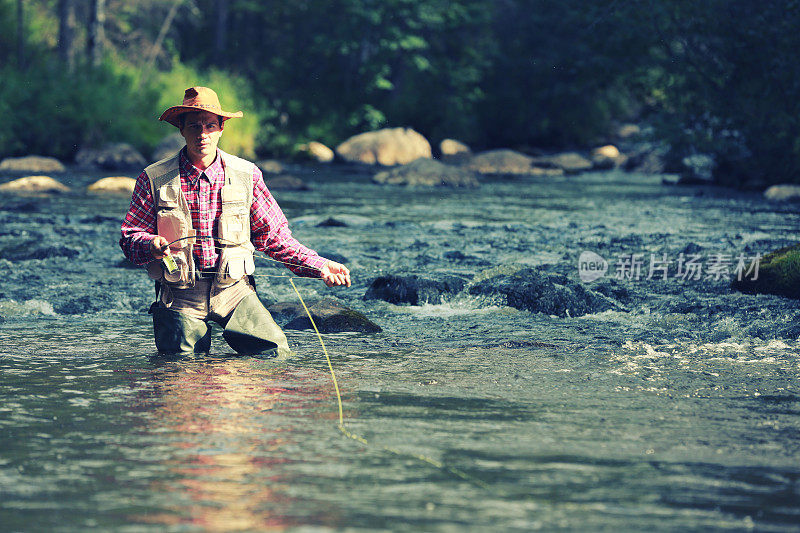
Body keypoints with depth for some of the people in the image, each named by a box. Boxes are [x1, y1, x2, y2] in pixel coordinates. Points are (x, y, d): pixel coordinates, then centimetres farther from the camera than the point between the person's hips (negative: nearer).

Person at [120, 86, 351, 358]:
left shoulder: (247, 175, 3)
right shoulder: (154, 179, -2)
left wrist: (319, 266, -3)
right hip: (180, 294, -1)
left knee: (275, 354, -11)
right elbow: (130, 238, 1)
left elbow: (274, 237, 7)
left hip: (233, 289, 1)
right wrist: (152, 245, -23)